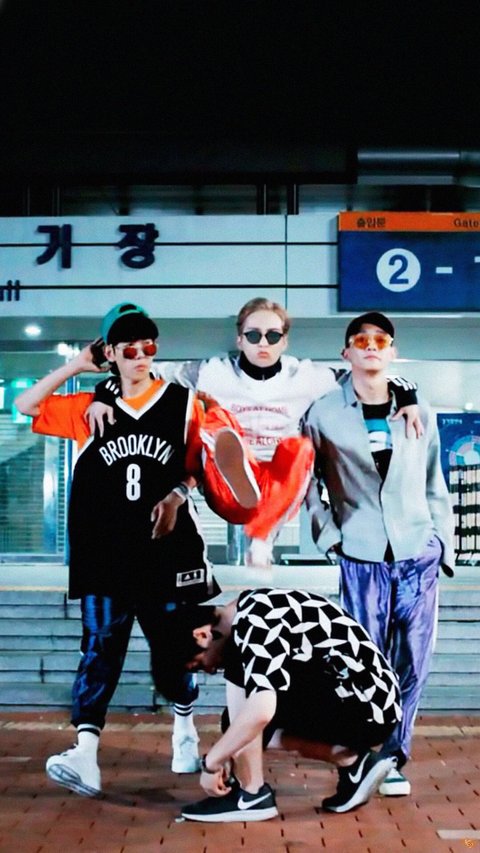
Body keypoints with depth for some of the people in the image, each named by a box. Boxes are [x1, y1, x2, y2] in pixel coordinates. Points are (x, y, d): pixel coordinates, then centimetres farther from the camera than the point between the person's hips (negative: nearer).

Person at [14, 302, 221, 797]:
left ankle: (184, 729, 33)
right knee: (101, 646, -6)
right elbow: (26, 405, 5)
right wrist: (75, 366, 3)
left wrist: (177, 495, -11)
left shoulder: (182, 404, 3)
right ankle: (86, 755, -14)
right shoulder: (89, 408, 7)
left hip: (167, 548, 0)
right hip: (105, 551, 0)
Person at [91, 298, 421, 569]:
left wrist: (406, 398, -13)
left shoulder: (305, 377, 6)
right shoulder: (214, 373, 3)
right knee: (217, 415, -28)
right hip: (228, 495, 0)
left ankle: (262, 538, -38)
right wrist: (106, 395, -16)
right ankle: (240, 481, -64)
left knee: (300, 446, -31)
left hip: (280, 494, 1)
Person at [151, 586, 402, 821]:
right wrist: (231, 753, 17)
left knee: (241, 679, -13)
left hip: (365, 709, -10)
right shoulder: (253, 610, 13)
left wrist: (211, 763, -16)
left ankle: (251, 795, -5)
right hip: (374, 703, 10)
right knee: (243, 725, 15)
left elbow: (261, 710, -29)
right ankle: (354, 764, 9)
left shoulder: (255, 624, -17)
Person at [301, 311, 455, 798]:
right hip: (362, 559, -2)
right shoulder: (324, 415, 1)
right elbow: (305, 479, 7)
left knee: (411, 665, 3)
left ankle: (393, 759, 16)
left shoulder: (418, 414, 9)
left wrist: (444, 546, 8)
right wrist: (328, 533, -2)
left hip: (419, 556, 2)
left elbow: (435, 487, 13)